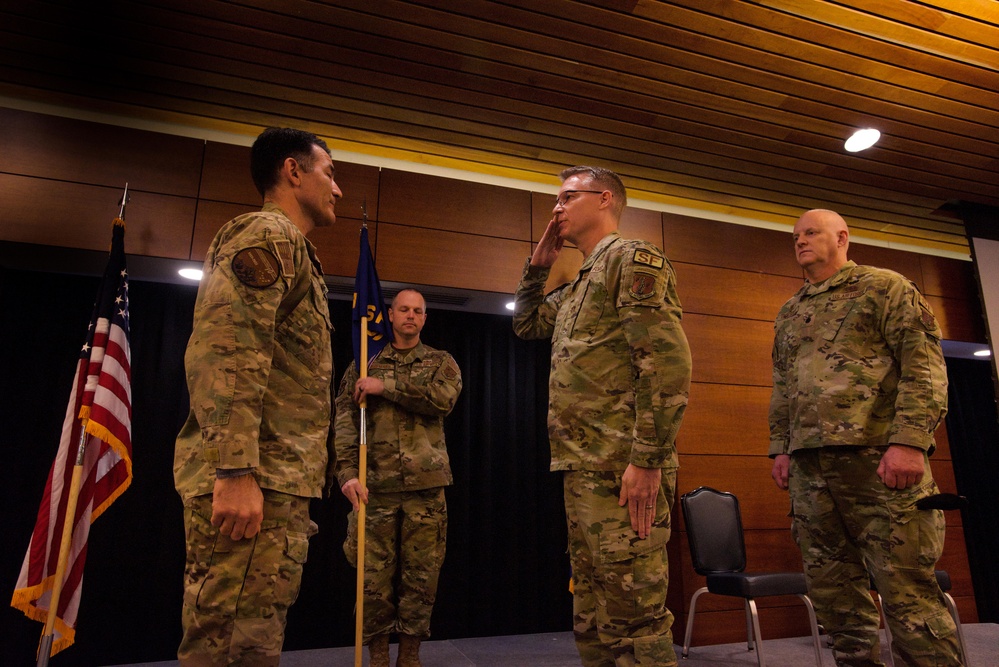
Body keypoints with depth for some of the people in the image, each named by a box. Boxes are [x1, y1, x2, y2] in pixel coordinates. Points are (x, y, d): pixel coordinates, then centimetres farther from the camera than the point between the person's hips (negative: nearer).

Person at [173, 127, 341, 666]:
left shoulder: (291, 250, 26)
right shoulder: (267, 234, -5)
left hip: (277, 480, 10)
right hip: (255, 478, -10)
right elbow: (227, 351, -19)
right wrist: (235, 471, -25)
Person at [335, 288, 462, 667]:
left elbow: (444, 399, -11)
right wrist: (348, 473, -13)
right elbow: (345, 422, 1)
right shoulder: (365, 364, 11)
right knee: (374, 578, 3)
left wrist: (387, 386, -12)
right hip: (375, 486, 0)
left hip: (426, 486, 0)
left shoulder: (441, 362, 11)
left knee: (420, 576, 5)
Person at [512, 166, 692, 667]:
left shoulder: (632, 257, -6)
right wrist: (538, 264, 20)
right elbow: (526, 324, 34)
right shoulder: (581, 282, 22)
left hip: (622, 470, -9)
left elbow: (668, 362, -17)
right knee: (591, 616, 16)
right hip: (582, 469, 10)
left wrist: (647, 460, -22)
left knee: (633, 615, -4)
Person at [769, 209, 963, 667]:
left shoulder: (883, 287, 5)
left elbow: (924, 364, -6)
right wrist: (780, 447, 14)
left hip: (880, 457, -6)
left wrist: (909, 440, -17)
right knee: (831, 589, 9)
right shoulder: (789, 314, 22)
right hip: (810, 467, 6)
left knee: (906, 590, -4)